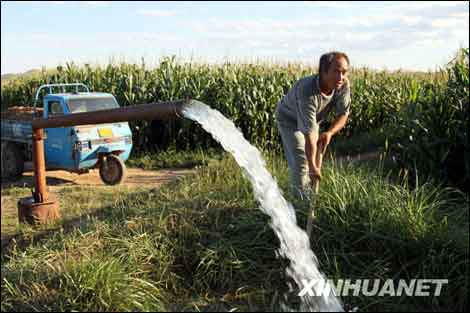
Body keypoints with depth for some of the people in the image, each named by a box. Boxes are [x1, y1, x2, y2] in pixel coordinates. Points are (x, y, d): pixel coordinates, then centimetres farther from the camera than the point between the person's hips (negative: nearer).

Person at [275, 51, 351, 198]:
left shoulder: (343, 85, -26)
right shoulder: (308, 92, -43)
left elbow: (343, 114, -14)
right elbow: (309, 133, -42)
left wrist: (329, 133, -33)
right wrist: (312, 166, -40)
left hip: (313, 119, 6)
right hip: (290, 119, -6)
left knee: (314, 159, 14)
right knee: (300, 163, -15)